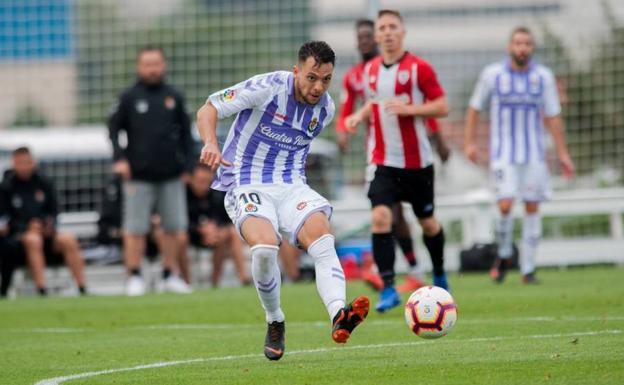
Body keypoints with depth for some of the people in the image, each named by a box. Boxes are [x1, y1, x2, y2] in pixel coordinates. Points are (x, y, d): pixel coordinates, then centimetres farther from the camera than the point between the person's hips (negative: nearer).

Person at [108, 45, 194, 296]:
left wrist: (186, 165, 7)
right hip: (139, 175, -3)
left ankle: (170, 275, 13)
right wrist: (119, 158, -10)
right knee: (135, 228, -2)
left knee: (174, 226, 4)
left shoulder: (174, 97, 9)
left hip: (171, 174, 3)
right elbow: (114, 128, 4)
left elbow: (185, 132, 13)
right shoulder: (130, 98, 2)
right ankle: (134, 277, 5)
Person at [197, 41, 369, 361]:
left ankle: (339, 316, -46)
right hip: (246, 186, -4)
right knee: (265, 246, -31)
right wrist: (211, 143, -28)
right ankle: (274, 323, -5)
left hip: (292, 186, 4)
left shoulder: (326, 108, 5)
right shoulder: (267, 88, -12)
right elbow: (208, 110, -11)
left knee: (322, 238, -27)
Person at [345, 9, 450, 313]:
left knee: (427, 222, 13)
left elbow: (442, 107, -10)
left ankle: (439, 275, 40)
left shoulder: (418, 68, -9)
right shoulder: (370, 70, 6)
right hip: (383, 161, 2)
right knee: (380, 217, -17)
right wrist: (358, 116, 2)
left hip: (417, 162, -2)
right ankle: (388, 288, -16)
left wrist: (408, 108, -23)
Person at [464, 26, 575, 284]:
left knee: (532, 208, 1)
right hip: (503, 153, -2)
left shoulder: (543, 77, 3)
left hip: (534, 154, 2)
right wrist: (469, 142, 0)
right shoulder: (492, 75, -1)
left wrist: (562, 153, 4)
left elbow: (553, 116, 7)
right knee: (505, 207, -15)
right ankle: (504, 255, 10)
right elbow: (475, 109, 8)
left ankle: (528, 269, 9)